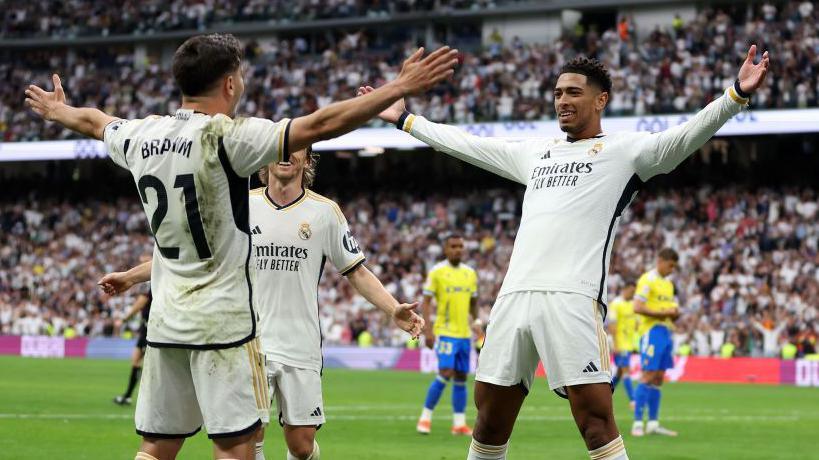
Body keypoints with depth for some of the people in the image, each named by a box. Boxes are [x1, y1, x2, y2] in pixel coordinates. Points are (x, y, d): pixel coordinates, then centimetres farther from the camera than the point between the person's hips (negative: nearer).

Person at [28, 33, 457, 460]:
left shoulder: (140, 136, 5)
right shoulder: (226, 137, -14)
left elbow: (94, 121, 28)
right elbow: (320, 124, -21)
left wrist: (57, 110, 50)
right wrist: (399, 88, -19)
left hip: (165, 320, 7)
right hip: (223, 320, -7)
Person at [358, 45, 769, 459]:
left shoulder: (624, 150, 6)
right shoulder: (535, 153, 25)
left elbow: (686, 136, -8)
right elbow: (465, 144, 35)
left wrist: (737, 94, -23)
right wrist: (403, 119, 40)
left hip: (572, 299, -6)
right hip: (514, 297, 6)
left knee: (596, 420, -13)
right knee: (489, 419, 8)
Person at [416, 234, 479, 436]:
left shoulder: (470, 273, 11)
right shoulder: (436, 272, -4)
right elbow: (426, 301, -6)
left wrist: (476, 322, 11)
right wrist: (427, 330, -13)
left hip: (465, 334, 5)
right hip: (445, 332, -5)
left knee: (461, 378, 6)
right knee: (445, 374, -15)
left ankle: (459, 423, 10)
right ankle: (425, 417, -4)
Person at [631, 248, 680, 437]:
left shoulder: (668, 284, 19)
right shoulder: (648, 280, -8)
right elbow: (637, 308, -16)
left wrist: (674, 313, 2)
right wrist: (661, 313, -18)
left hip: (666, 332, 8)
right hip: (652, 331, -8)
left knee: (658, 378, 7)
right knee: (648, 377, -11)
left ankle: (653, 423, 9)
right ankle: (637, 423, -10)